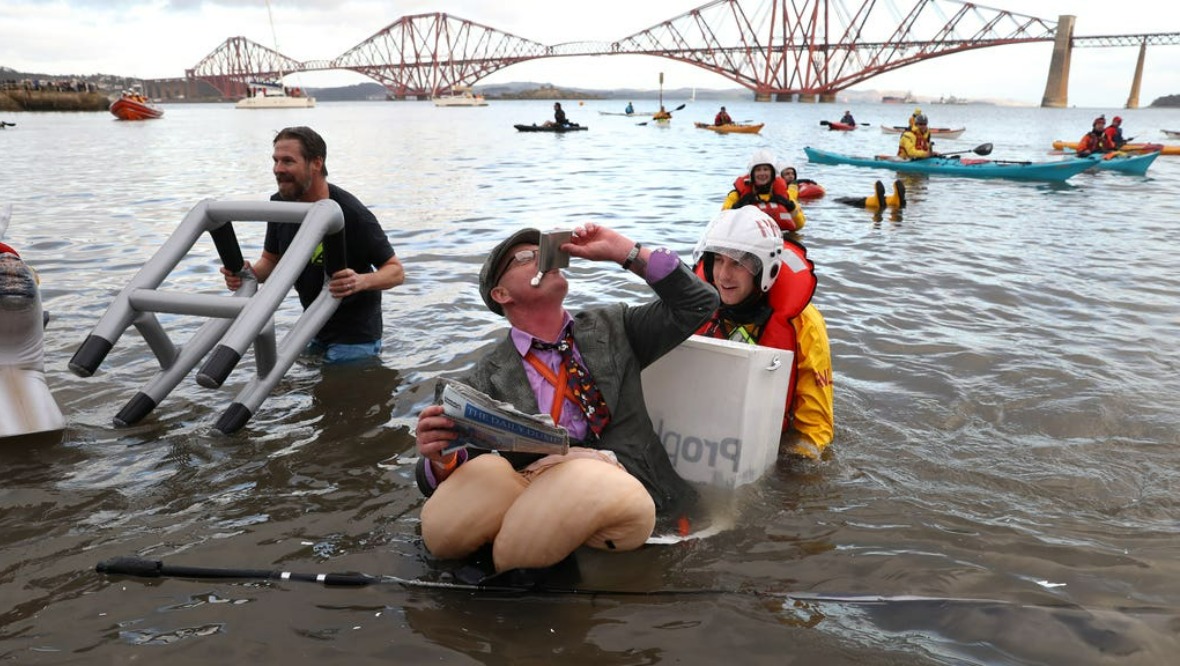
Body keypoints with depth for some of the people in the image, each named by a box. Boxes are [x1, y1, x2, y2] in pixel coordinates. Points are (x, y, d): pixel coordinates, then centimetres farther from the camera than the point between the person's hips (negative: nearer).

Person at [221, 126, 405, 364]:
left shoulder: (352, 214, -24)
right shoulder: (279, 204, -5)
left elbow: (396, 271, -17)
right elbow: (271, 259, 10)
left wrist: (361, 281, -38)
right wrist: (249, 273, -13)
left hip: (354, 336, -7)